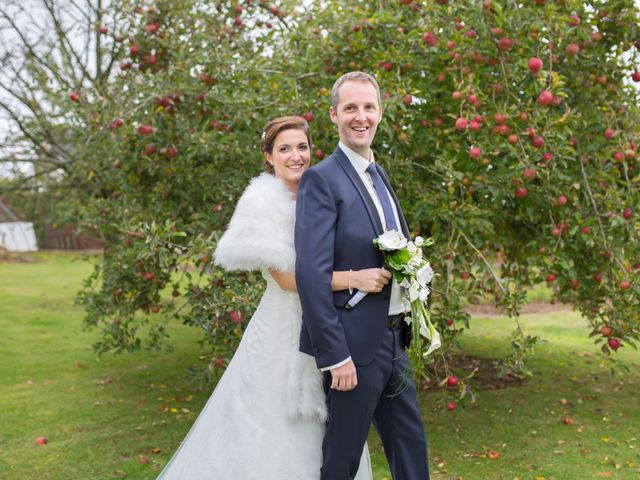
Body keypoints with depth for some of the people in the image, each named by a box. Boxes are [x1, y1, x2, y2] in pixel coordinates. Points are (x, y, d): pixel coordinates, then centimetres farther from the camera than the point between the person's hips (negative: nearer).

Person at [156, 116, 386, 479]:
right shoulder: (264, 202, -13)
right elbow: (286, 277, -21)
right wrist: (354, 279, -26)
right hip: (284, 333, -6)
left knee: (319, 436, 14)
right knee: (279, 432, 4)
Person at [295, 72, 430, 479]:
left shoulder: (380, 176, 13)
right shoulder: (321, 179, -14)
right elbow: (312, 273, -20)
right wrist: (335, 356, -21)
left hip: (393, 341, 8)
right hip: (354, 345, -8)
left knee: (411, 446, 16)